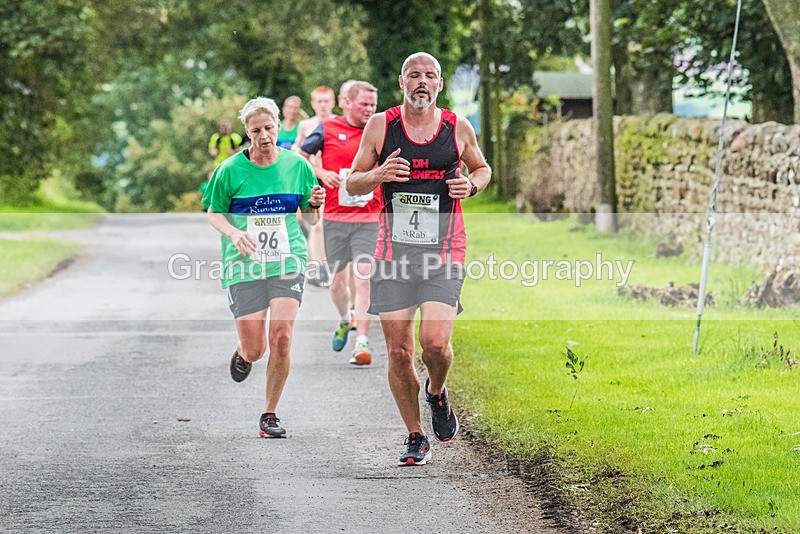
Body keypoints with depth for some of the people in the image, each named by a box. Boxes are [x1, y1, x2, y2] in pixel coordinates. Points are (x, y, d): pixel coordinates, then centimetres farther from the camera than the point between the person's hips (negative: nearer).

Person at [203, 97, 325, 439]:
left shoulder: (297, 166, 4)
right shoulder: (230, 170, -1)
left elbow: (310, 218, 14)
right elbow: (213, 214, 8)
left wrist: (315, 205, -9)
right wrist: (233, 232, -11)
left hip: (287, 262, 1)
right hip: (244, 266, -1)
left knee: (281, 339, -12)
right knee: (254, 350, -1)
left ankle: (270, 416, 3)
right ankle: (242, 353, 39)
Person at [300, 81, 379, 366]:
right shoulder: (328, 129, 1)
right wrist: (320, 173, -12)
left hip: (368, 218, 0)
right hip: (334, 218, 0)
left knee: (363, 278, -12)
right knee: (337, 281, 9)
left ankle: (362, 342, -11)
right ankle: (345, 320, 39)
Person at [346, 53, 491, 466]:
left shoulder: (458, 128, 3)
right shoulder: (380, 125, 2)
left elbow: (482, 168, 21)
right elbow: (352, 184, 8)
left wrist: (471, 185, -1)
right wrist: (379, 175, -13)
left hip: (444, 251, -1)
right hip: (394, 249, 1)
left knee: (435, 341, -17)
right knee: (399, 351, 1)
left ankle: (437, 392, 17)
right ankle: (415, 437, 18)